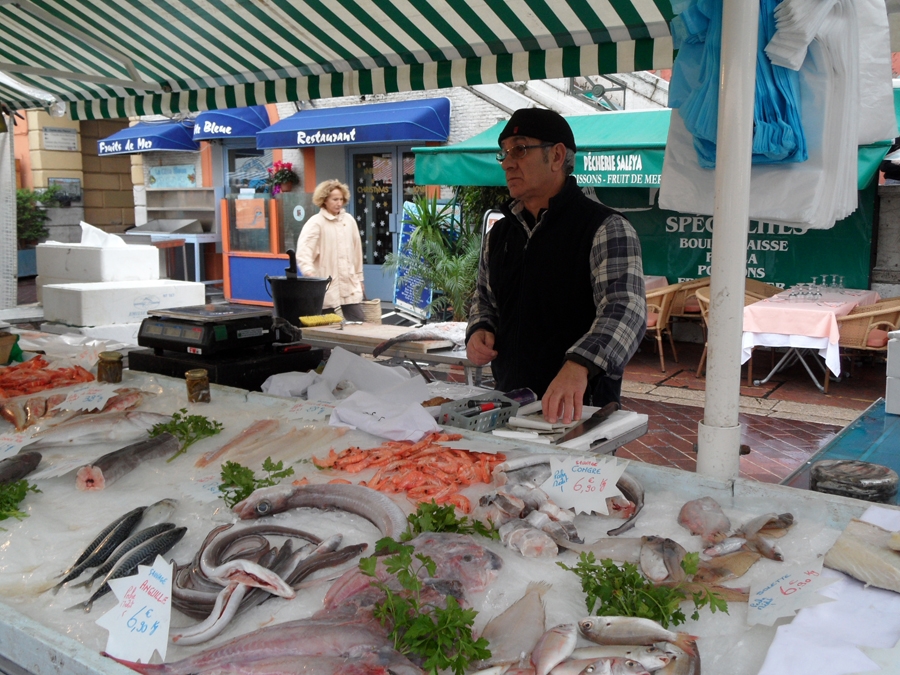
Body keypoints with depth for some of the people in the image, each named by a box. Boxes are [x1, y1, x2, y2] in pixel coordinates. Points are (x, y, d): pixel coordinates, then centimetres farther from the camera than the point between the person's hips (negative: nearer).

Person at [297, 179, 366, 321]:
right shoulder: (315, 223, -7)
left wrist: (359, 278, 20)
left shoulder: (349, 220, 9)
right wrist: (310, 276, -36)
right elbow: (303, 253, -19)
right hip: (327, 288, -4)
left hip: (350, 285, 5)